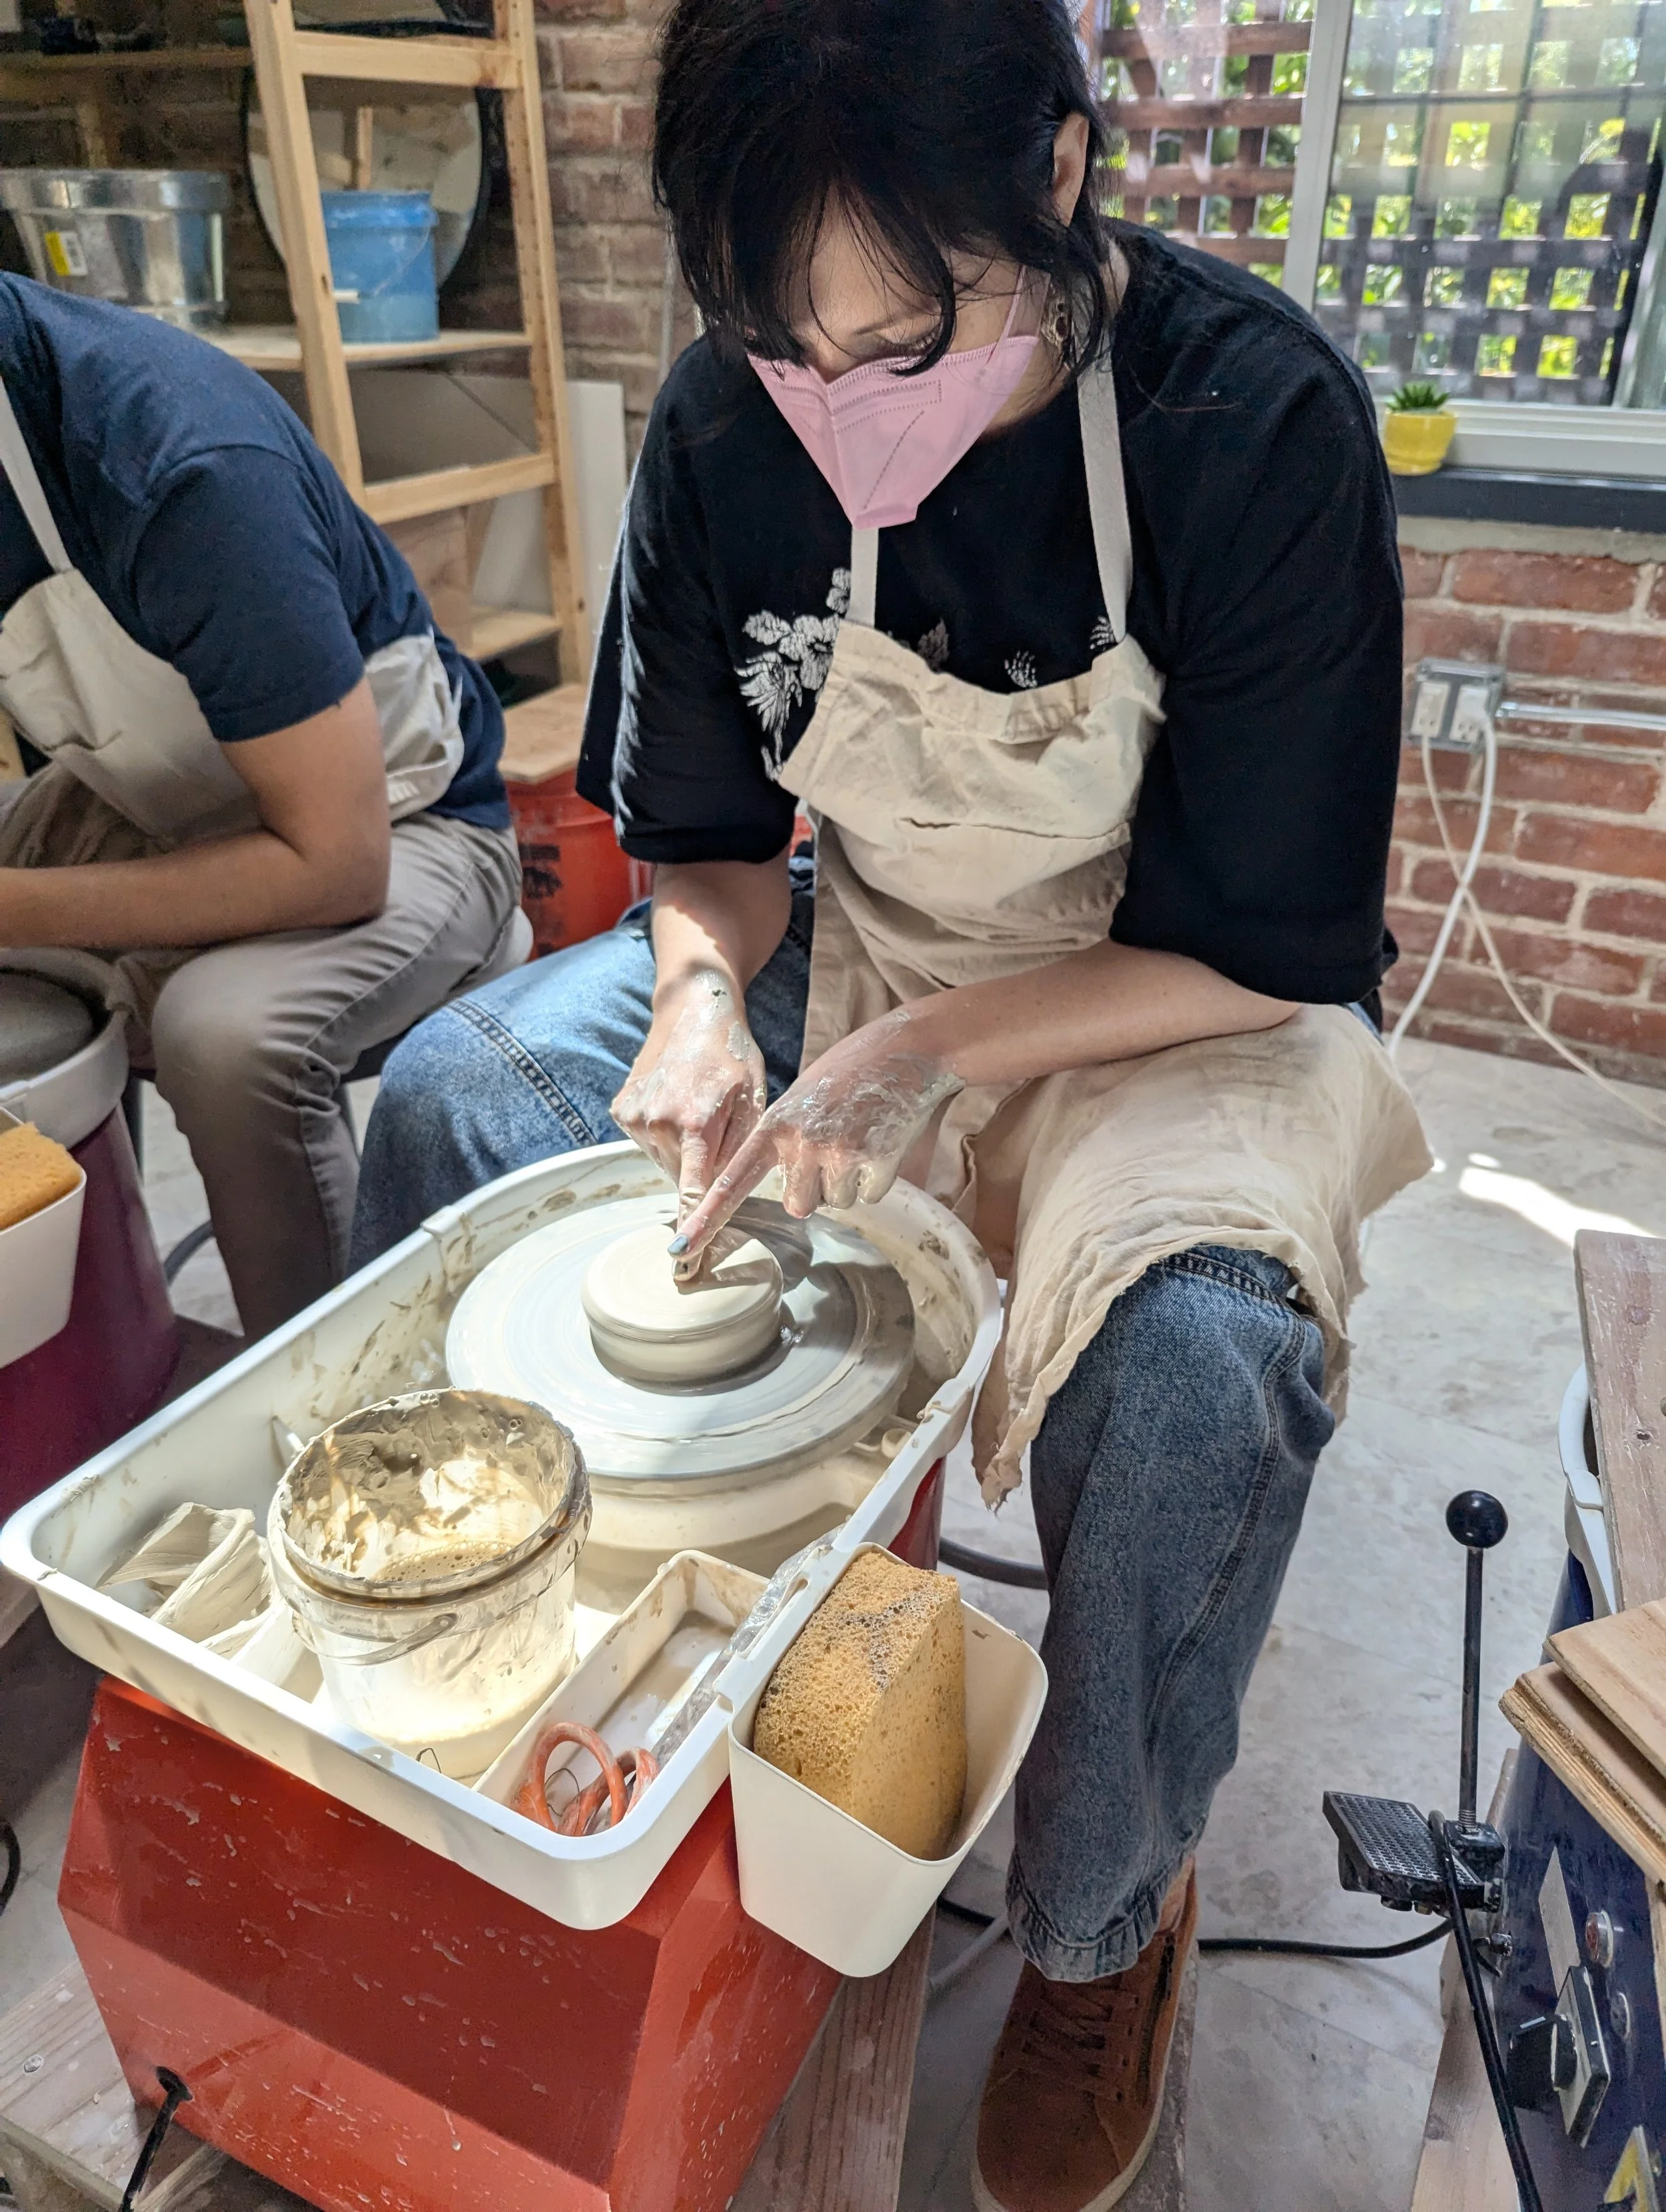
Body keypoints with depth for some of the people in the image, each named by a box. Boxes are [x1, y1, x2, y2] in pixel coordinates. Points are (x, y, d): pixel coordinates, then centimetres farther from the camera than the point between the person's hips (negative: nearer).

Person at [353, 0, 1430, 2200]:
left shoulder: (1263, 422, -21)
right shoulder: (729, 420, -9)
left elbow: (1269, 947, -18)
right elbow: (704, 829, 1)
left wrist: (915, 1054, -27)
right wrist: (707, 992, -21)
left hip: (1175, 1008, -3)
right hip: (845, 948, 4)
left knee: (1196, 1362, -33)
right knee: (449, 1095, -10)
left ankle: (1103, 1921, 0)